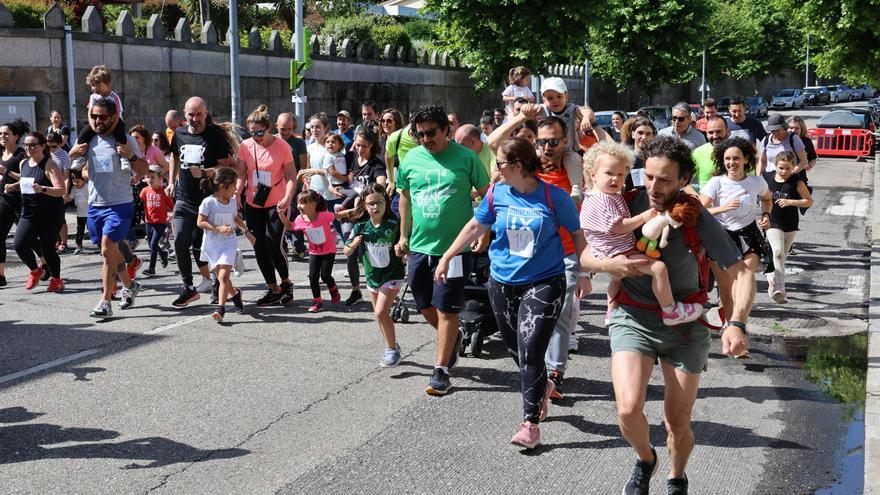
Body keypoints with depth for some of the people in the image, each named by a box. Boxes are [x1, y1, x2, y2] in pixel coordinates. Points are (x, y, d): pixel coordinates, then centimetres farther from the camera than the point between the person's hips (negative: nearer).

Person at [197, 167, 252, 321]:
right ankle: (235, 293, 37)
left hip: (228, 244, 2)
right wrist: (218, 228, -20)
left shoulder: (233, 201, 4)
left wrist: (246, 231, 21)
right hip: (212, 245, -1)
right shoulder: (208, 202, -12)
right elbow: (200, 222, -12)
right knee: (221, 277, 8)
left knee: (224, 276, -14)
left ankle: (220, 307, -18)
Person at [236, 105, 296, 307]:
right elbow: (242, 174, -1)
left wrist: (287, 198, -25)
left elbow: (291, 177, -10)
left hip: (277, 204, -4)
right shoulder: (246, 146, -2)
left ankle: (286, 282, 13)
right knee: (259, 248, 6)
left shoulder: (282, 146, -11)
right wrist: (236, 194, -18)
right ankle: (273, 289, 20)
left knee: (274, 245, -12)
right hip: (253, 204, 4)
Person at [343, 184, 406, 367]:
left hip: (391, 275, -5)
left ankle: (393, 350, -1)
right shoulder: (360, 227, -7)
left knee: (381, 312, -16)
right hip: (372, 275, 5)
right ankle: (392, 347, 35)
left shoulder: (394, 225, -16)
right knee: (379, 314, 16)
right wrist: (353, 244, -22)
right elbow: (346, 252, -2)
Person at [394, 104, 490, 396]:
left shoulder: (466, 158, -7)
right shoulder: (411, 159, 4)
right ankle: (452, 337, 43)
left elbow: (486, 195, 0)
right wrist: (404, 236, 18)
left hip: (454, 246, -5)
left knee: (446, 309, -2)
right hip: (419, 246, 5)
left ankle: (441, 371, 7)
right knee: (424, 305, 15)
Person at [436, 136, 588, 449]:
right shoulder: (497, 194, -1)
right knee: (516, 351, 13)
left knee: (530, 353, -12)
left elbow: (577, 234, 1)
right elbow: (475, 227, 11)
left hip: (544, 283, -4)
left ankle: (530, 423, -2)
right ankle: (541, 387, 44)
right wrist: (446, 258, 13)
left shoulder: (554, 197, -10)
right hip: (503, 283, 4)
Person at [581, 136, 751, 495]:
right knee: (628, 410, -20)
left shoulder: (698, 220, -14)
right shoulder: (628, 205, -10)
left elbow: (740, 272, -17)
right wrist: (607, 264, -25)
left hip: (684, 324, 0)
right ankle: (644, 459, 16)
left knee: (678, 424, 6)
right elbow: (585, 257, -2)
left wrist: (737, 324, -33)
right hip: (633, 319, 0)